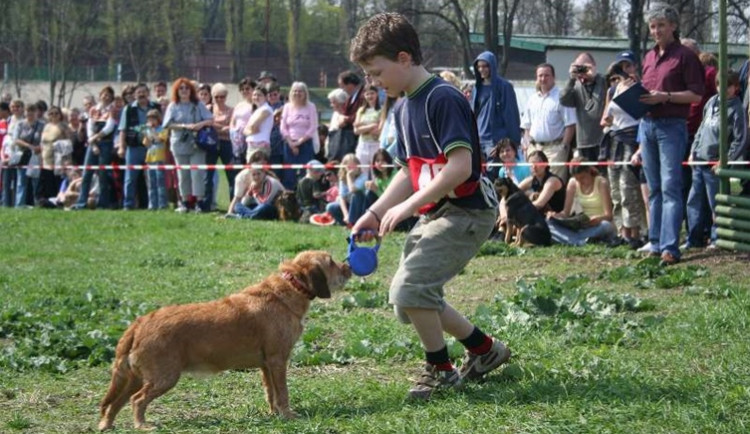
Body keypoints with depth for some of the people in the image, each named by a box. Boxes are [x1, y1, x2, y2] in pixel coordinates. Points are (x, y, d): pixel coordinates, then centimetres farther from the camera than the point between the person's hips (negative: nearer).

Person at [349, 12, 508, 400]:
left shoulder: (443, 99, -18)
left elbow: (460, 166, -26)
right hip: (434, 214, 10)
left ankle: (440, 370, 0)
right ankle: (485, 349, 28)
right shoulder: (405, 107, 11)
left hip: (466, 211, -10)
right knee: (408, 298, 12)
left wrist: (408, 206, -23)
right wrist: (375, 213, 4)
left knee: (410, 288, -20)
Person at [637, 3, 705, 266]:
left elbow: (696, 94, -9)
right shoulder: (649, 57, 17)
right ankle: (656, 244, 14)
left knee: (670, 187, -11)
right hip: (647, 124, 7)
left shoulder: (685, 56, -4)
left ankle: (670, 248, -15)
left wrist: (665, 96, -18)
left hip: (672, 126, -7)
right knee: (654, 189, 10)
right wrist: (637, 99, 5)